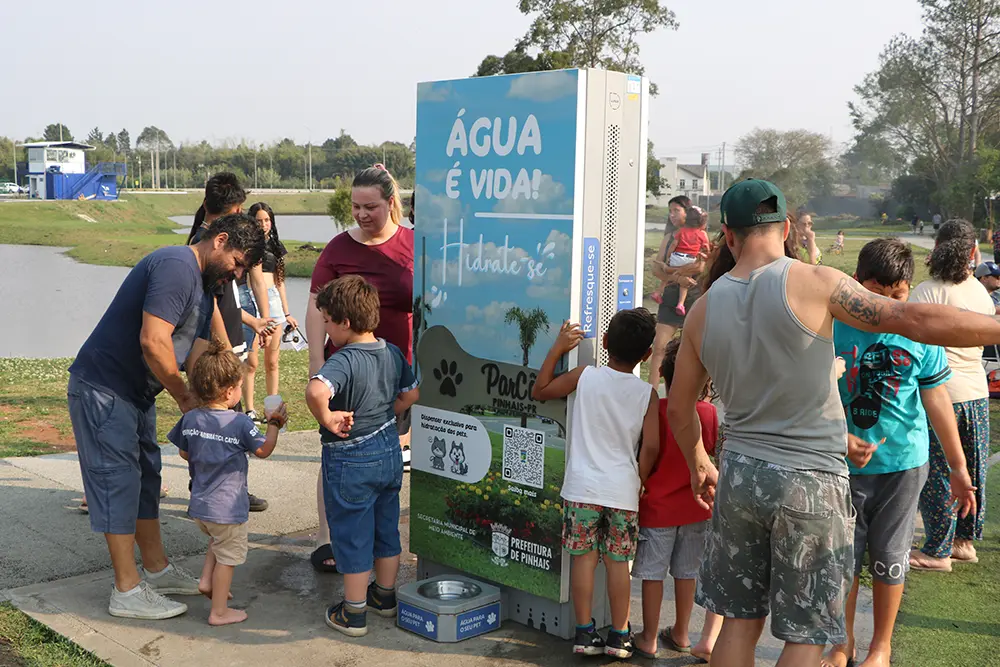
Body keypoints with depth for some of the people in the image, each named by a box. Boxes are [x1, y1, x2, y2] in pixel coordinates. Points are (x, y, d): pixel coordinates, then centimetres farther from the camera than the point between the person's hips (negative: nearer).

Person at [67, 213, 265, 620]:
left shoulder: (204, 290, 14)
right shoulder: (176, 266, -19)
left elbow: (196, 357, 12)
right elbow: (153, 341, -28)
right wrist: (185, 398, -16)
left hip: (135, 394, 10)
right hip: (103, 388, -10)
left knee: (145, 478, 16)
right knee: (119, 481, -5)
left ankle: (156, 569, 28)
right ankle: (127, 592, 3)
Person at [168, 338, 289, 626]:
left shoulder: (190, 419, -3)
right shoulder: (240, 423, -19)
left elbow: (184, 453, 10)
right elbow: (263, 450, -6)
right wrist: (275, 424, 7)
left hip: (199, 505, 6)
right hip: (227, 508, -6)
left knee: (217, 542, 32)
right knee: (227, 556, 9)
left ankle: (206, 580, 21)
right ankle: (219, 612, 17)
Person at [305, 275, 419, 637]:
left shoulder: (343, 361, -25)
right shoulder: (392, 353, -1)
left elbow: (316, 392, -44)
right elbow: (412, 394, 12)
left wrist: (327, 418, -28)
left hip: (350, 460, -7)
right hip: (390, 450, 7)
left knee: (353, 536, 7)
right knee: (386, 528, 21)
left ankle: (353, 613, 19)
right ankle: (385, 596, 37)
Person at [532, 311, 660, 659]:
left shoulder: (585, 375, -4)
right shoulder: (647, 393, -3)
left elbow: (539, 391, 8)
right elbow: (651, 447, -7)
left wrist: (556, 349, 11)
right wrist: (638, 482, 8)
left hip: (582, 486, 0)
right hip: (623, 490, 0)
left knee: (584, 557, 7)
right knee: (618, 561, 9)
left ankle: (585, 632, 13)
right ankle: (619, 636, 16)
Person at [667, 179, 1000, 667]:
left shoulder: (704, 309, 2)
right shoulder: (811, 282, -13)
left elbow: (679, 409, 12)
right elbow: (914, 320, -19)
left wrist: (698, 464, 28)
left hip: (740, 475, 5)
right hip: (811, 484, -4)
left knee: (739, 621, 16)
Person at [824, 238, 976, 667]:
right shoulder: (833, 327, -10)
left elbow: (936, 401, 2)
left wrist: (958, 466, 5)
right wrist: (840, 439, -22)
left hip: (903, 462, 1)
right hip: (843, 465, 0)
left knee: (889, 558, 11)